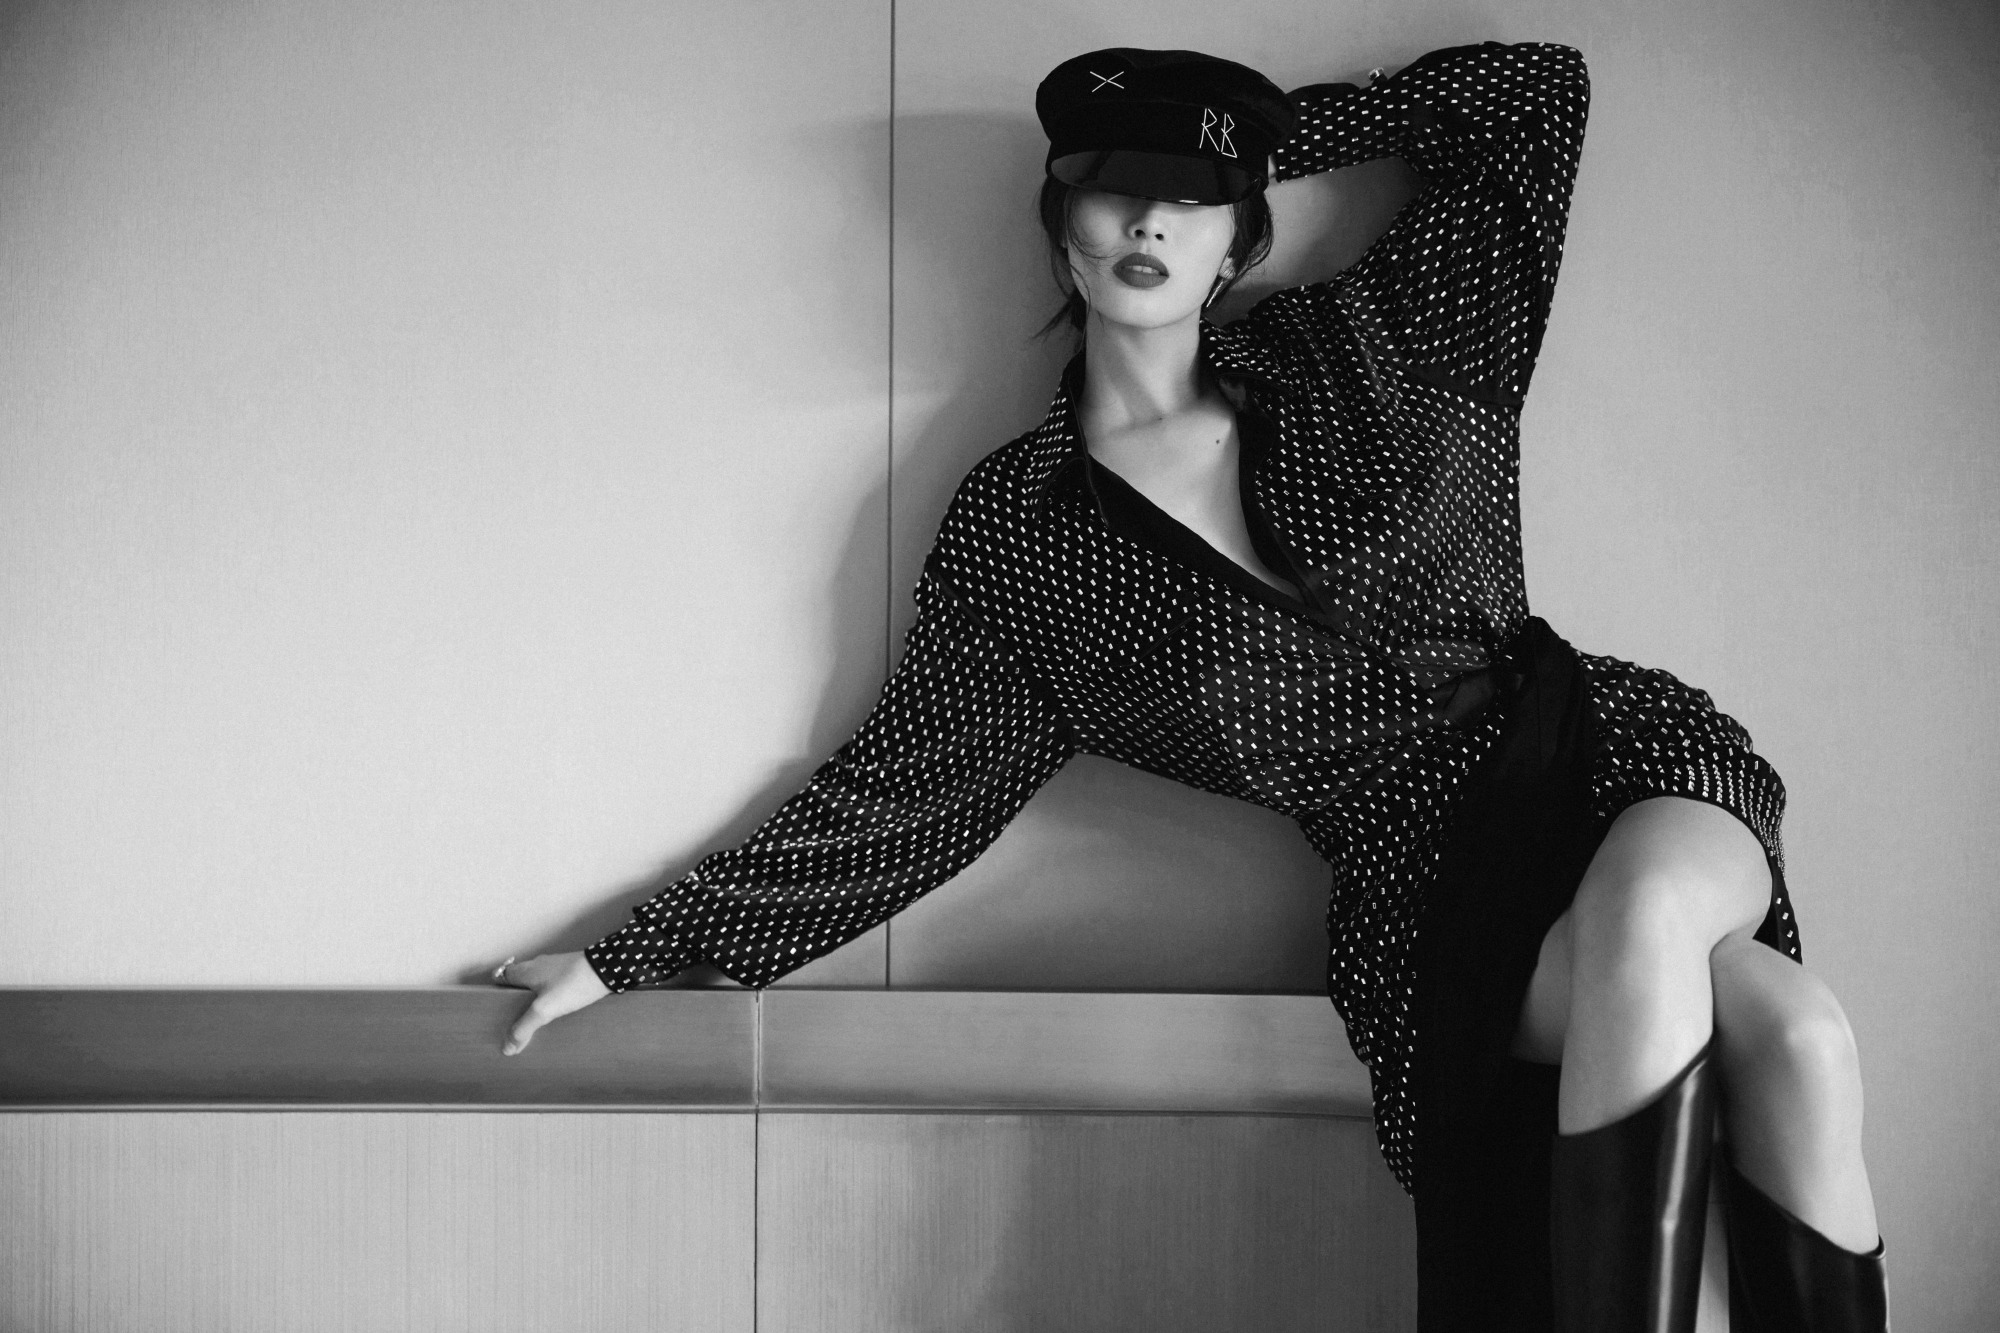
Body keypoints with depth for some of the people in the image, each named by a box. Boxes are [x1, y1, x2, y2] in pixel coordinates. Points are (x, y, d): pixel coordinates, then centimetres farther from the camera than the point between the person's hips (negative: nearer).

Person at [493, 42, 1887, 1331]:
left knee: (1648, 906, -37)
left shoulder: (1355, 354, 6)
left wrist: (1269, 134, 10)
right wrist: (630, 956, 2)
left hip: (1624, 754, 2)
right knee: (1784, 1028, -31)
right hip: (1425, 895, -2)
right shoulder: (1015, 532, 1)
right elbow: (909, 791, 4)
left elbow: (1540, 88, 12)